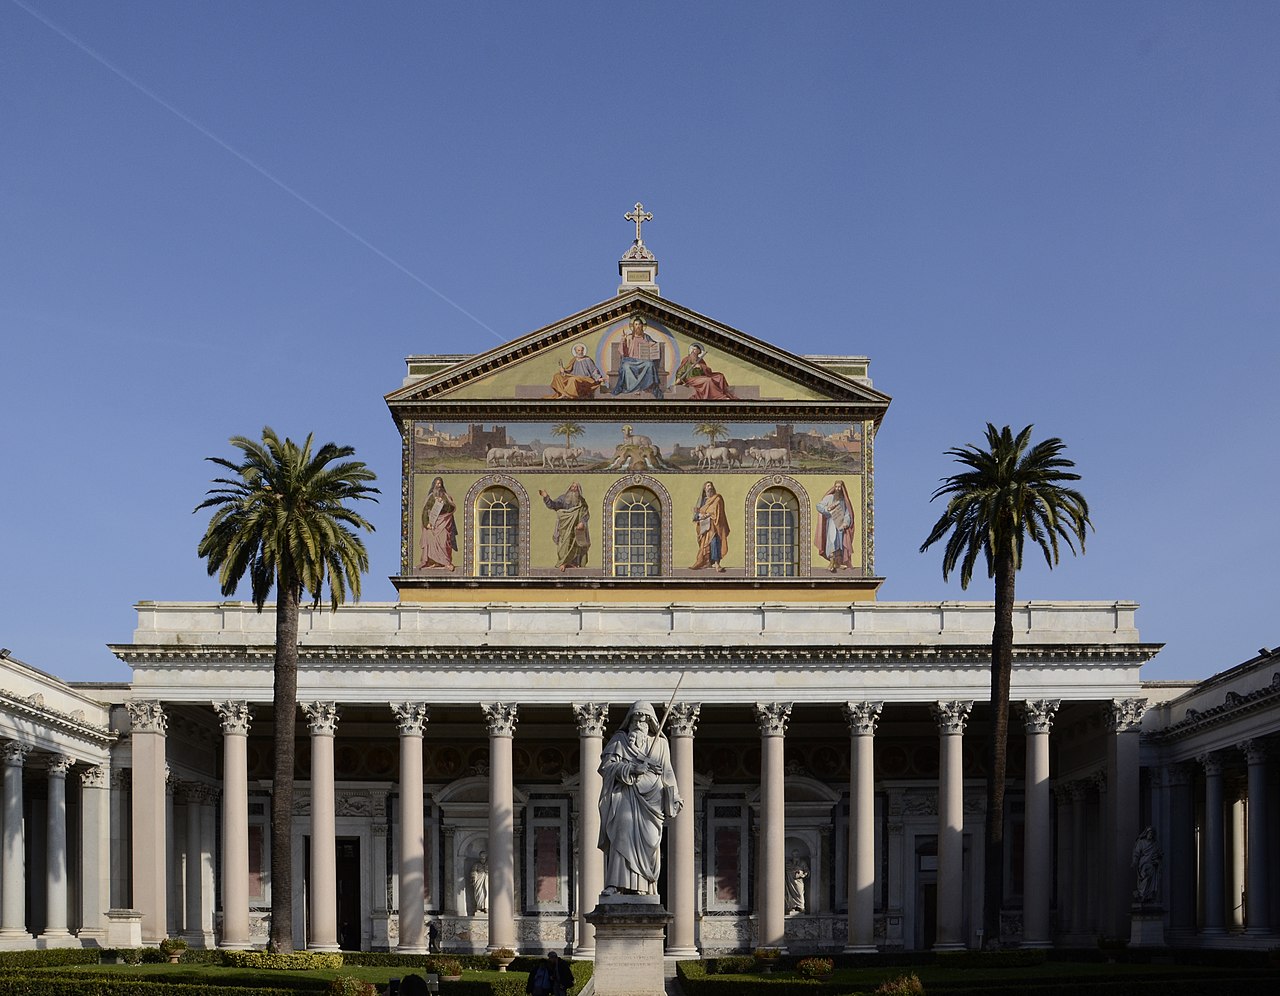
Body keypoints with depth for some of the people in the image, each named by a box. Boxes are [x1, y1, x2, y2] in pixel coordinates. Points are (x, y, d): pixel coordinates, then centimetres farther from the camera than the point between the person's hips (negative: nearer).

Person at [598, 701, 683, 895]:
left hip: (650, 798, 3)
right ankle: (614, 884, -28)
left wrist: (674, 800, 12)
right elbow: (607, 765, -3)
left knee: (648, 841, -7)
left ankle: (640, 887, -3)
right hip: (625, 794, -3)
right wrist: (632, 768, -15)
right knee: (622, 832, -21)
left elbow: (667, 774, 19)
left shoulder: (659, 743, 16)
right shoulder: (619, 740, 9)